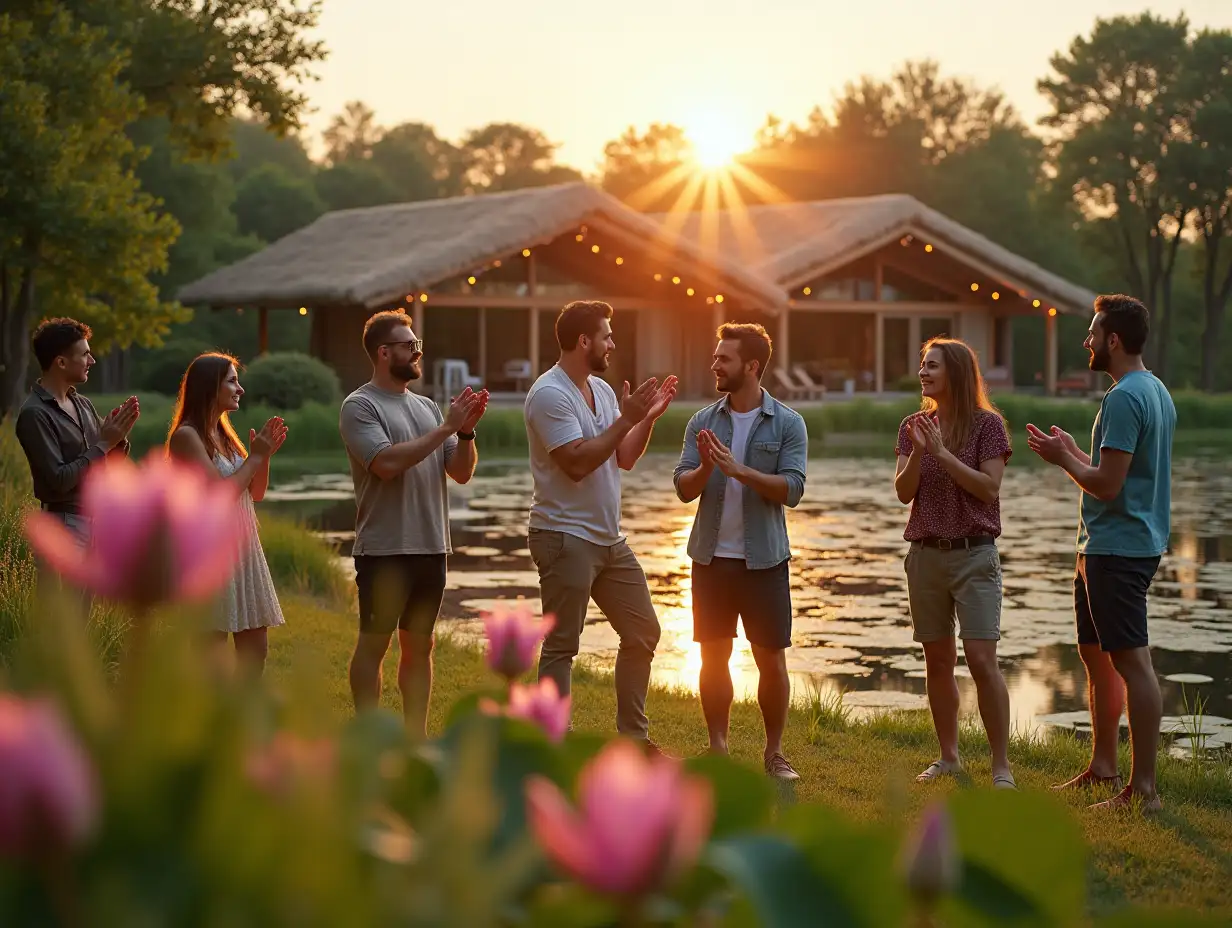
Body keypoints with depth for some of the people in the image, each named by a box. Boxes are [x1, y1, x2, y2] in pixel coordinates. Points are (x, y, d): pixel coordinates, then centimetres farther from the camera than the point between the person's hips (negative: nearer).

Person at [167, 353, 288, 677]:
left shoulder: (223, 434, 14)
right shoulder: (186, 436, -11)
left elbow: (255, 493, 16)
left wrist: (265, 455, 1)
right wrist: (255, 457, -10)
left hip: (243, 549, 9)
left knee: (256, 645, 9)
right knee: (209, 649, -7)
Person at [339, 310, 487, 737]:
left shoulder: (427, 407, 13)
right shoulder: (360, 407, -7)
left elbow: (462, 472, 11)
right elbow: (387, 463, -22)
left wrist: (467, 431, -8)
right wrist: (447, 427, -19)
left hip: (431, 549, 7)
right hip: (383, 552, -7)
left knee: (419, 645, 11)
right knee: (374, 644, 1)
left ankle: (416, 737, 19)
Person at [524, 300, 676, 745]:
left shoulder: (602, 390, 12)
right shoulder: (549, 394, -16)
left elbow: (624, 458, 15)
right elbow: (576, 462, -24)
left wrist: (648, 417, 1)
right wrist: (626, 419, -21)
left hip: (608, 538, 9)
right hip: (565, 537, -9)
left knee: (643, 633, 13)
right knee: (562, 646, -3)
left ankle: (634, 736, 24)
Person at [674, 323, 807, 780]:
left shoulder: (788, 424, -3)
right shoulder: (703, 421, 5)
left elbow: (792, 489, -14)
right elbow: (683, 489, -1)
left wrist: (739, 470, -25)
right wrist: (704, 469, -22)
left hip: (764, 559, -3)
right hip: (711, 557, 3)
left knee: (772, 659, 2)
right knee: (713, 657, 8)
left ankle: (774, 754, 14)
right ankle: (717, 751, 18)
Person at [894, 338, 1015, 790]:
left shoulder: (988, 424, -5)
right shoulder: (914, 427, 8)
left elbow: (989, 488, -13)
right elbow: (903, 492, 1)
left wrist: (942, 453, -18)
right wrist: (918, 452, -16)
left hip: (973, 554, -5)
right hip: (925, 555, 5)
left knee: (981, 659, -12)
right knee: (937, 661, 10)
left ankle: (1001, 766, -7)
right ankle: (948, 757, 20)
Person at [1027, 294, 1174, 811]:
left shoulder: (1124, 399, -18)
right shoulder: (1156, 391, 14)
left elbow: (1107, 485, -22)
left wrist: (1063, 459, -7)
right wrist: (1074, 452, 18)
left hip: (1117, 550, -11)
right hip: (1102, 548, 11)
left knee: (1131, 662, -9)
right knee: (1097, 656, 19)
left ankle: (1143, 789, -8)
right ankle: (1103, 768, 29)